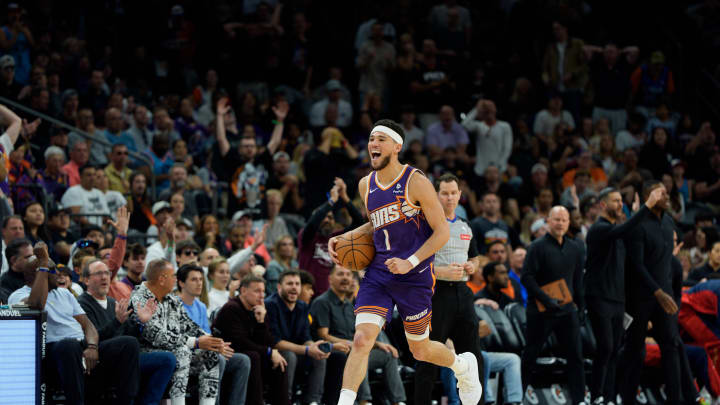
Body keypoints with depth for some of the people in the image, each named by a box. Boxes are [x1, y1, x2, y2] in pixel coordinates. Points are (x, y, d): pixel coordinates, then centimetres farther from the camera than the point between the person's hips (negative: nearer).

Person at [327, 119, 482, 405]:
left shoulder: (416, 183, -11)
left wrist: (410, 262, -20)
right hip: (378, 273, 4)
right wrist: (343, 238, 11)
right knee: (361, 340, -17)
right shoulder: (366, 185, 8)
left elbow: (442, 232, -9)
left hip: (415, 276, -4)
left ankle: (463, 365, 44)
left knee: (420, 351, 12)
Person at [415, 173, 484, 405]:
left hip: (461, 291, 6)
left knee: (472, 355, 7)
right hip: (437, 293, -6)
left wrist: (472, 266, 5)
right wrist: (442, 272, -21)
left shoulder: (465, 227, 16)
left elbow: (474, 258, 29)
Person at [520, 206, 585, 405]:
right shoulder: (538, 247, -8)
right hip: (541, 311, -4)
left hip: (567, 309, 4)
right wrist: (546, 300, -21)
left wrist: (580, 304, 13)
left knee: (575, 355, -1)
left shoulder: (576, 248, 9)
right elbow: (527, 277, -14)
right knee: (530, 354, 4)